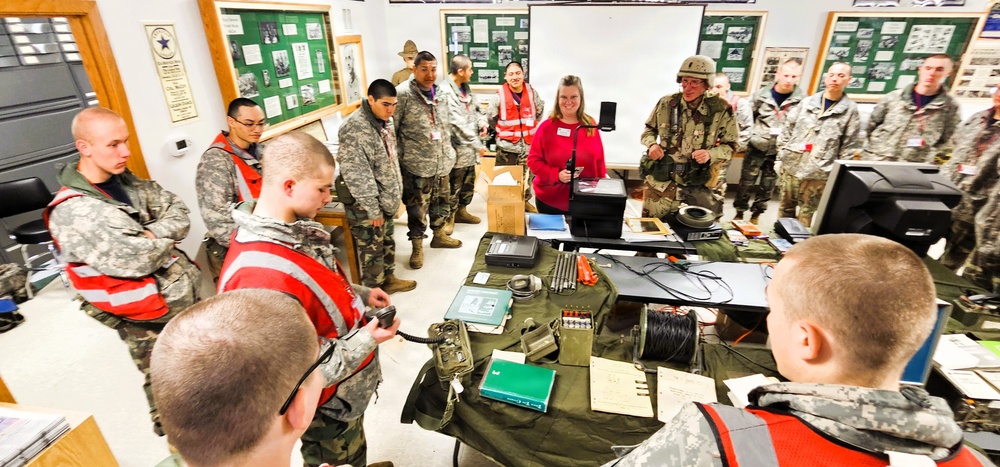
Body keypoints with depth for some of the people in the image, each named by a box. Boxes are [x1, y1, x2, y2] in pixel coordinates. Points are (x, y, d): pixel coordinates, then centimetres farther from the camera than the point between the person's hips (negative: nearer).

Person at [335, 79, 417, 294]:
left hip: (386, 198, 9)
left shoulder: (385, 121, 5)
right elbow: (358, 175, -25)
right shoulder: (355, 129, -24)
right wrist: (372, 209, -21)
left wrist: (394, 194, 17)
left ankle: (388, 278, 40)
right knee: (372, 249, 5)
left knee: (387, 242, 22)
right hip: (365, 204, -9)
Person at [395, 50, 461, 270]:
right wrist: (400, 158, -12)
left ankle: (439, 235, 40)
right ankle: (417, 247, 20)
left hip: (441, 162, 7)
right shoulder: (402, 94, -14)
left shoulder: (440, 92, 9)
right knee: (417, 208, 3)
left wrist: (449, 151, 17)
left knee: (441, 202, 20)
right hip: (416, 165, -7)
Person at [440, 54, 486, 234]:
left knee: (469, 182, 19)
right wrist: (478, 144, -22)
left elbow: (476, 107, 21)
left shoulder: (466, 87, 10)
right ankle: (449, 218, 18)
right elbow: (458, 124, -24)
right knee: (454, 185, 2)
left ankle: (461, 211, 36)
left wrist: (482, 122, -2)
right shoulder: (445, 92, -20)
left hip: (470, 147, 9)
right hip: (457, 148, -9)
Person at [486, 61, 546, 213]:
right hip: (507, 144, -3)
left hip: (529, 143, 3)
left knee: (528, 175, 15)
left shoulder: (531, 92, -1)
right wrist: (502, 131, 7)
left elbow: (540, 109, 16)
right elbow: (490, 116, 1)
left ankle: (525, 200, 33)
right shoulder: (500, 95, -10)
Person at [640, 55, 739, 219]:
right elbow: (649, 129, 13)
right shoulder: (666, 103, -3)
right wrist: (652, 144, -8)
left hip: (696, 184, -1)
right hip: (659, 179, 1)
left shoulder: (720, 110, -7)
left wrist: (710, 154, -18)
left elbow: (731, 145, 2)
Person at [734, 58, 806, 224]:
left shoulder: (802, 98, -7)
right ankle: (739, 213, 20)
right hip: (757, 147, 0)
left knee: (767, 185, 12)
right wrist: (748, 136, 0)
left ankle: (756, 214, 26)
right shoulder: (762, 94, -7)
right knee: (746, 181, 5)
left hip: (780, 151, 1)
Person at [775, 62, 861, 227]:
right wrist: (780, 158, 5)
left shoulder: (850, 110, 2)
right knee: (785, 210, 12)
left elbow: (849, 147, 2)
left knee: (806, 216, 6)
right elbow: (787, 131, 9)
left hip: (818, 175, -2)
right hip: (790, 167, 2)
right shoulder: (807, 102, 6)